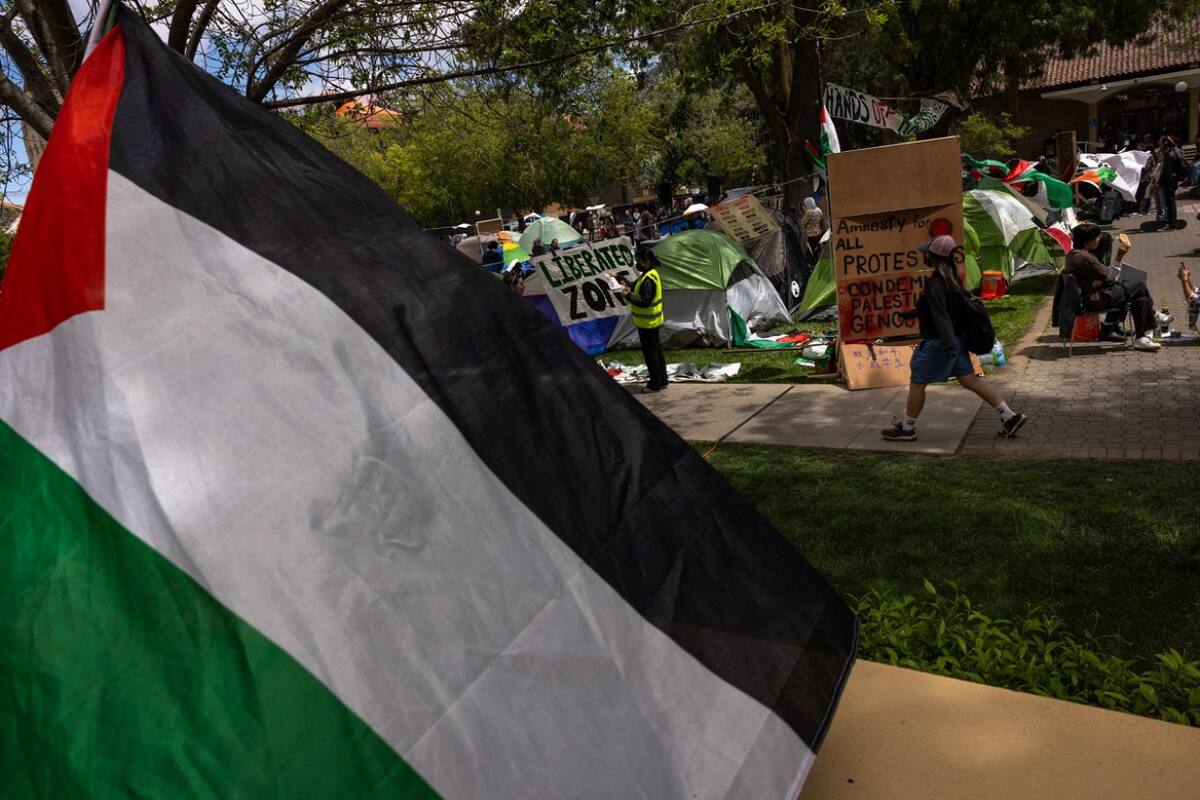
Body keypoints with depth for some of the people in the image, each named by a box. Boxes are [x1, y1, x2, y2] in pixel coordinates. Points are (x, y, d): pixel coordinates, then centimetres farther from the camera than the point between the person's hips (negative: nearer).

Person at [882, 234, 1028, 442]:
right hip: (957, 340, 9)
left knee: (917, 383, 4)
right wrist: (910, 314, 35)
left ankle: (907, 428, 15)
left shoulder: (934, 284, -19)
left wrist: (948, 345, -36)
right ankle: (1010, 417, 13)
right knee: (971, 380, 13)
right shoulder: (951, 279, 9)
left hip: (937, 344, -9)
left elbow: (940, 315, -29)